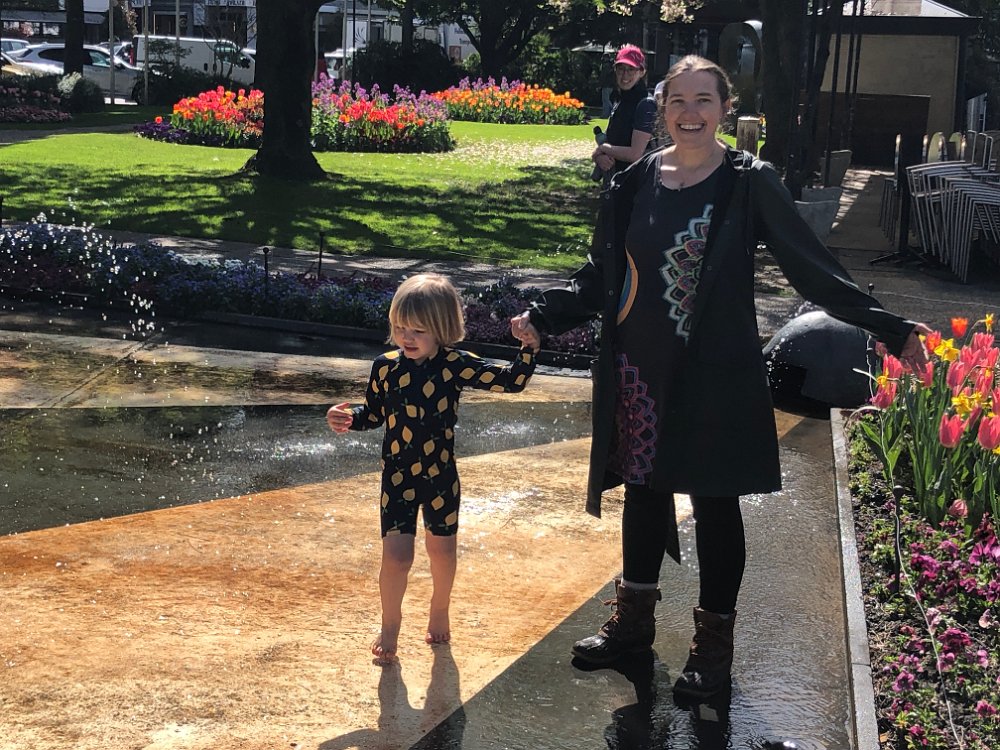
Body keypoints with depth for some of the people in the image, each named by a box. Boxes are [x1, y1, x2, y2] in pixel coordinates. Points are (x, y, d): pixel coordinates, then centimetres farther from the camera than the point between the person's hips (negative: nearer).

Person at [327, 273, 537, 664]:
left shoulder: (456, 366, -13)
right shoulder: (386, 367, -8)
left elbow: (512, 381, -13)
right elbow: (374, 414, 6)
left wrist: (529, 347, -25)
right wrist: (349, 419, -12)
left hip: (441, 476, 0)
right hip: (397, 478, 0)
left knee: (442, 548, 16)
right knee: (396, 554, -5)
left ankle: (439, 610, 44)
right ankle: (390, 624, 19)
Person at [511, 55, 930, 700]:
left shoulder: (749, 183, -7)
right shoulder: (635, 183, 4)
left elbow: (813, 267, -8)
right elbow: (601, 275, 11)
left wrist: (887, 328, -15)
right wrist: (544, 317, 3)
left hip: (715, 375, -4)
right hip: (640, 370, 4)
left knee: (715, 503, 5)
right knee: (644, 491, 14)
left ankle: (714, 643, 20)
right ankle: (634, 619, 32)